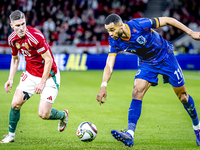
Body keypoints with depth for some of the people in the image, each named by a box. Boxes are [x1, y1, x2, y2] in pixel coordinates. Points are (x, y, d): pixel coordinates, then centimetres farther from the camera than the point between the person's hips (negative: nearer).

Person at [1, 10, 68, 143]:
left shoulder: (35, 36, -25)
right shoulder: (12, 38, -2)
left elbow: (48, 59, -21)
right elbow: (15, 58, 16)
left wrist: (42, 82, -21)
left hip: (48, 76, -6)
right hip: (30, 74, 6)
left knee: (43, 114, -11)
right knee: (16, 104, -7)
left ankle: (63, 115, 23)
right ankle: (11, 135, 15)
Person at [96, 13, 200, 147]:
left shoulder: (139, 25, -32)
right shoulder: (115, 41, -18)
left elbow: (167, 20, -21)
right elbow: (109, 66, -19)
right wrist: (103, 86, -35)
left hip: (166, 58, -3)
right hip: (146, 63, 3)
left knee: (183, 96, 6)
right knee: (137, 92, -20)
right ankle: (130, 135, -26)